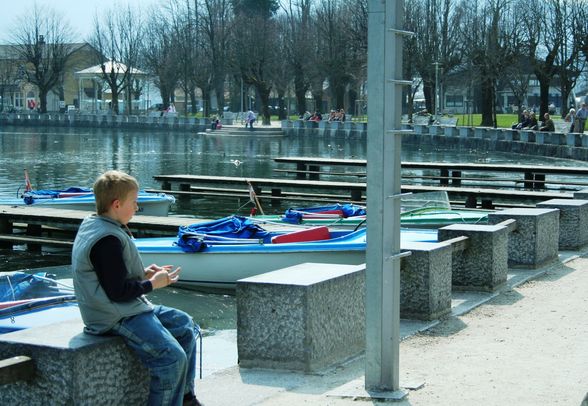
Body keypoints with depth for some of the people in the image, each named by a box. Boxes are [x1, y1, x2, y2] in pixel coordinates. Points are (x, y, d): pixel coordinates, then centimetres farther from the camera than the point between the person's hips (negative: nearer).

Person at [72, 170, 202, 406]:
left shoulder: (93, 226, 11)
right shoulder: (107, 240, -23)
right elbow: (118, 291, -23)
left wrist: (144, 274, 9)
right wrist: (152, 284, -10)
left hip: (130, 309, 12)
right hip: (117, 318, -12)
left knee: (184, 325, 17)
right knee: (172, 357, -22)